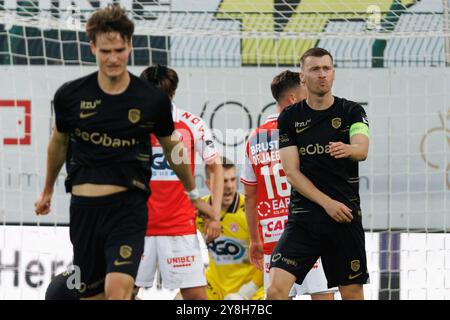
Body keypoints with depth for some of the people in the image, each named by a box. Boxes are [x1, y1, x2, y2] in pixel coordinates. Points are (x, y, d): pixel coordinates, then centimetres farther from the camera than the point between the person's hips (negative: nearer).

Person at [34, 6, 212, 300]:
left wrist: (194, 194, 25)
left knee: (118, 290, -22)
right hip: (83, 208, 3)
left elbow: (171, 147, 14)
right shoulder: (70, 96, -2)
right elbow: (59, 142, 18)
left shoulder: (153, 100, -5)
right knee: (91, 295, 7)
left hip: (128, 206, -3)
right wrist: (48, 190, 30)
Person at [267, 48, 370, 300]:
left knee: (352, 293, 5)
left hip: (346, 216, 0)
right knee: (276, 288, -16)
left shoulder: (352, 112, 3)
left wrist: (347, 149, -41)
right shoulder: (289, 118, 5)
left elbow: (362, 150, -16)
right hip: (303, 218, 0)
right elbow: (291, 172, -1)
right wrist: (327, 202, -13)